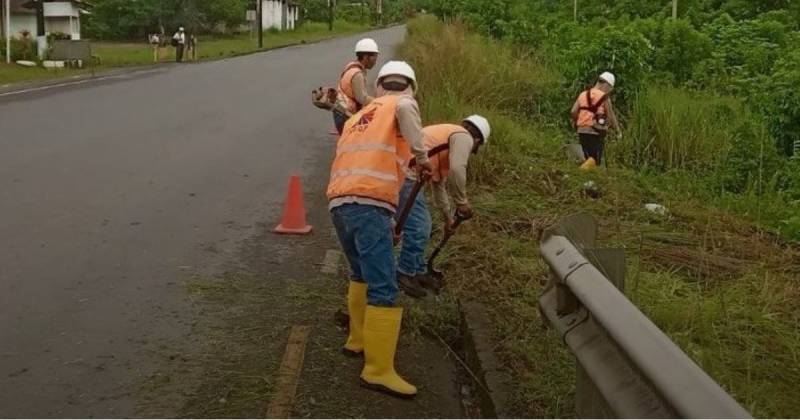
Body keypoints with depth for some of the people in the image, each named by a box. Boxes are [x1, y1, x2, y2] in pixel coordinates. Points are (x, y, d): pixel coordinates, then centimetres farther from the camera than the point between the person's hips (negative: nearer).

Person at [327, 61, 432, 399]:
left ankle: (357, 340, 36)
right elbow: (407, 109, -15)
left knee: (362, 275, 28)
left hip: (338, 202, 8)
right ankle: (378, 370, -8)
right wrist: (421, 154, -6)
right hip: (369, 203, -8)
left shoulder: (358, 116, 32)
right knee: (383, 289, -7)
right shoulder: (402, 103, 12)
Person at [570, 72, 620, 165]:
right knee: (595, 160, -6)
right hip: (595, 132, -6)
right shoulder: (604, 97, -3)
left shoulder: (583, 94, 12)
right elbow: (611, 115, -1)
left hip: (582, 131, 6)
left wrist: (576, 124, 20)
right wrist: (617, 129, 12)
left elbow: (573, 112, 5)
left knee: (589, 159, 16)